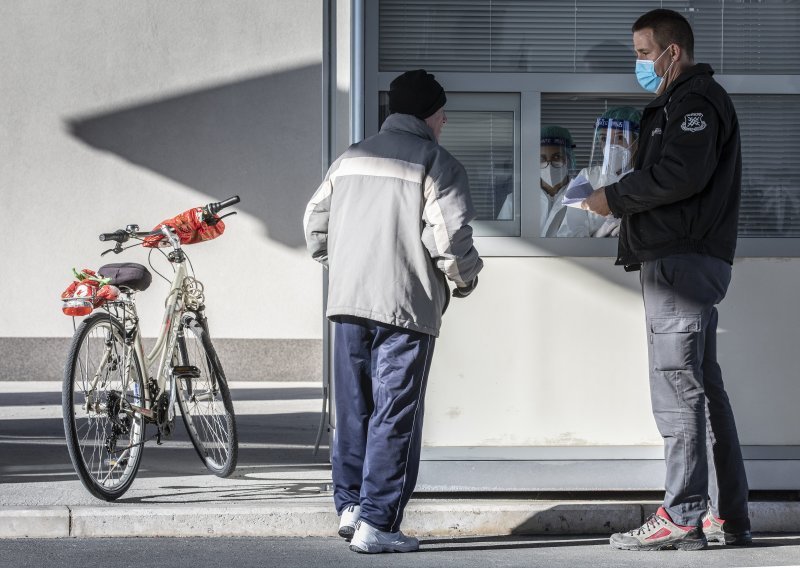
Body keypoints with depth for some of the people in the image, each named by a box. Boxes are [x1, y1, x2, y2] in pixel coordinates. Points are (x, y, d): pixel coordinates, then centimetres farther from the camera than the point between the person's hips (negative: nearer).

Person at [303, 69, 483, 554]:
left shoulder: (350, 159, 15)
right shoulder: (437, 163, -4)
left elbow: (316, 225, 16)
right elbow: (450, 236, -13)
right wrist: (466, 278, 5)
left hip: (347, 301, 6)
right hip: (407, 305, -6)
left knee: (354, 409, 16)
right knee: (395, 415, -2)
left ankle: (350, 505, 18)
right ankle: (376, 523, -4)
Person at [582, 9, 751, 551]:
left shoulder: (697, 99, -8)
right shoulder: (675, 104, 26)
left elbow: (681, 175, -21)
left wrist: (614, 198, -12)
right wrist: (619, 195, 8)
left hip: (682, 261, -11)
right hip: (685, 261, 11)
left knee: (678, 388, -12)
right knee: (704, 387, 11)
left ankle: (682, 517, -13)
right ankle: (728, 516, 13)